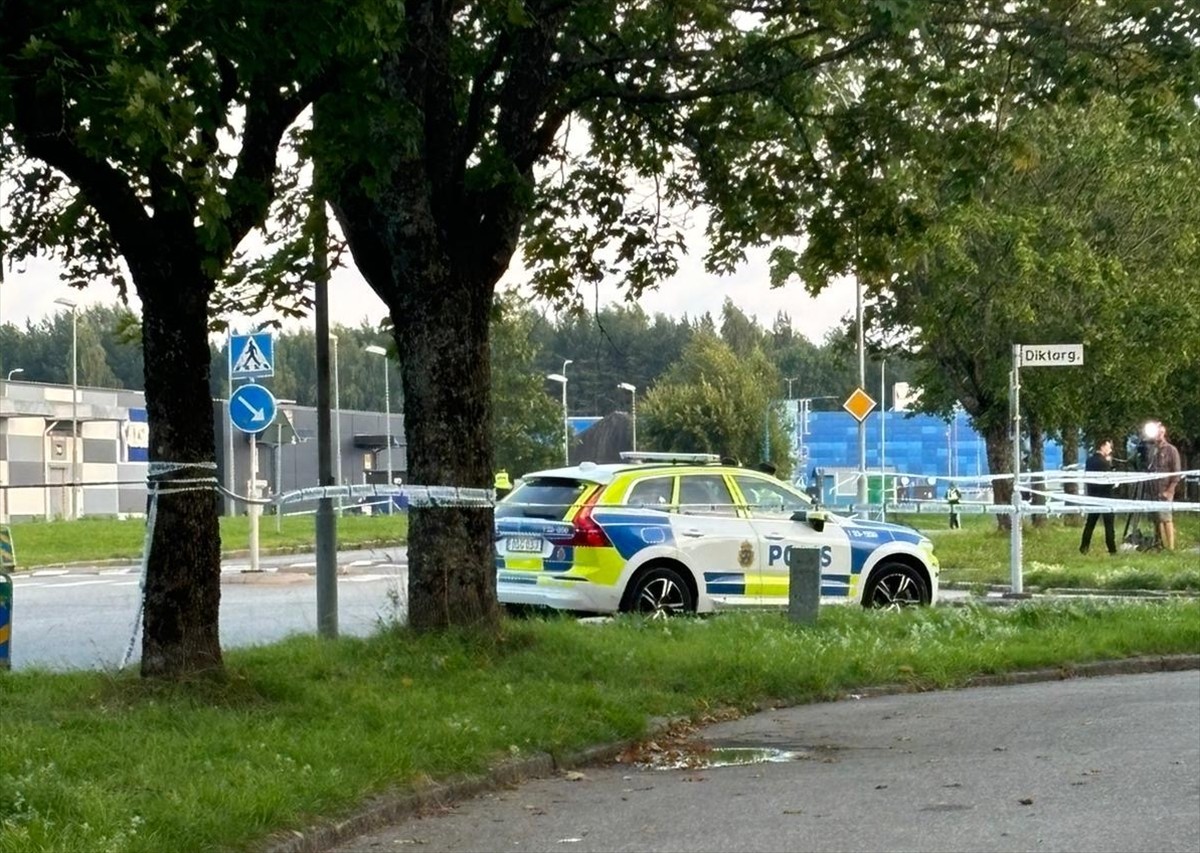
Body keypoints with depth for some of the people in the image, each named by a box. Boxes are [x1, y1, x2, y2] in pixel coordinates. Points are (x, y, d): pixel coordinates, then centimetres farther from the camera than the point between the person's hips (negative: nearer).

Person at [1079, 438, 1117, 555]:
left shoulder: (1090, 460, 7)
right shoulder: (1103, 462, -16)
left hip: (1092, 496, 7)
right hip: (1105, 496, -7)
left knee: (1090, 522, 12)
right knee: (1109, 523, -1)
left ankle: (1084, 548, 11)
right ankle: (1112, 549, -2)